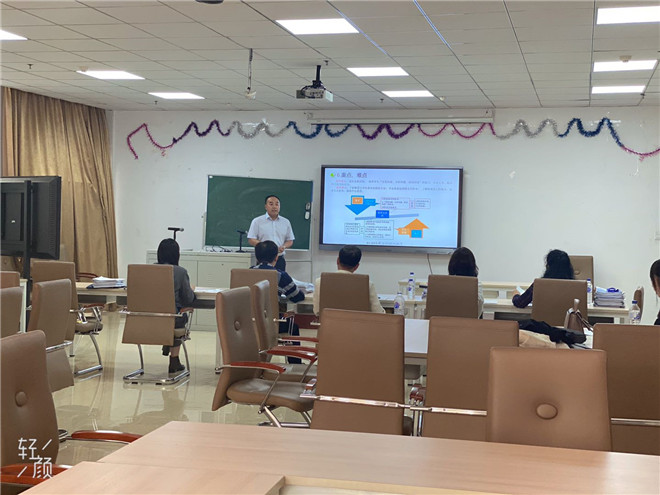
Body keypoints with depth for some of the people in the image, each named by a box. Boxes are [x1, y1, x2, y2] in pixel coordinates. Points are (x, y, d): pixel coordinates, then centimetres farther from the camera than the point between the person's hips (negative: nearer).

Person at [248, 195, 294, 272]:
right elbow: (251, 240, 0)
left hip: (279, 259, 3)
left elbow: (290, 241, 16)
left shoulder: (286, 222, 13)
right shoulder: (257, 221, 4)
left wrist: (283, 247, -7)